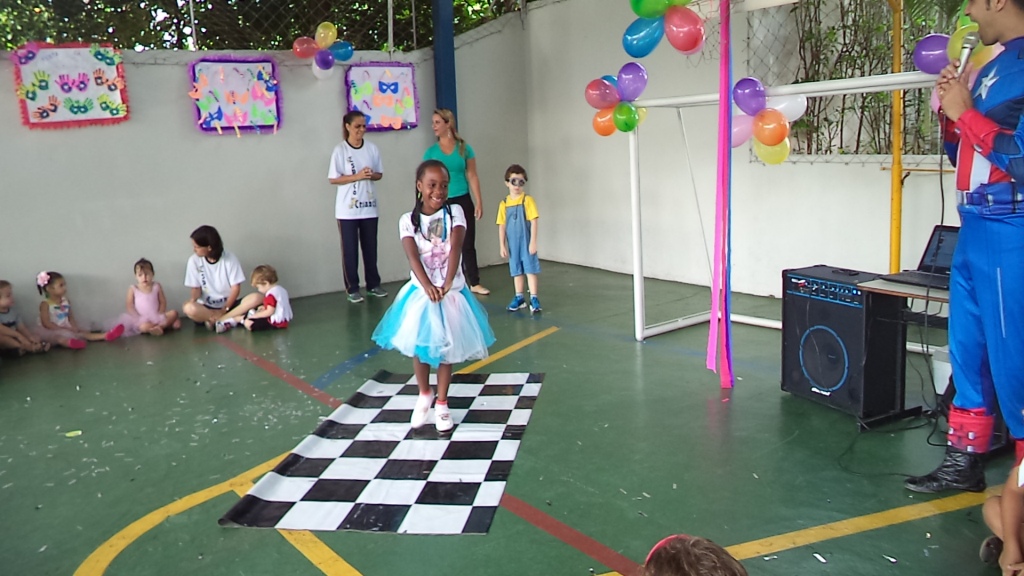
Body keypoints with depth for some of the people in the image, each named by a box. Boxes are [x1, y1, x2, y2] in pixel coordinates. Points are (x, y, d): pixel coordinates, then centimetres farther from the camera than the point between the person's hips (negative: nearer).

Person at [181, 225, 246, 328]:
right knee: (188, 308, -34)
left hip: (229, 305, 0)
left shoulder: (229, 258, -8)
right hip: (206, 307, 1)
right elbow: (196, 288, 0)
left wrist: (224, 310, -16)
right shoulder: (194, 260, -4)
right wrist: (193, 299, -23)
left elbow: (236, 287, -7)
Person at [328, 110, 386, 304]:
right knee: (350, 249, 2)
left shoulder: (372, 148, 4)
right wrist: (357, 176, -18)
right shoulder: (340, 150, -7)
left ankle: (373, 284, 21)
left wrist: (371, 175, -12)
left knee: (370, 247, 10)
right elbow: (333, 179, -8)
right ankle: (352, 289, 9)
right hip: (348, 209, -3)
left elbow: (379, 174, 10)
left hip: (369, 206, 3)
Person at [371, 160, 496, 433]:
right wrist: (428, 286, -37)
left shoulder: (455, 212, -5)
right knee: (419, 348, 9)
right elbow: (413, 256, -19)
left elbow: (455, 247, -21)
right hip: (420, 293, 0)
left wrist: (447, 283, -37)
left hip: (451, 293, 0)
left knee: (445, 349, 9)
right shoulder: (408, 220, -5)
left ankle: (442, 403, 25)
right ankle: (424, 395, 35)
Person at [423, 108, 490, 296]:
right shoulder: (431, 152, 1)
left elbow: (472, 176, 2)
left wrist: (479, 202, -1)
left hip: (463, 201, 0)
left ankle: (474, 283, 12)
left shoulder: (464, 148, 2)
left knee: (468, 244, 5)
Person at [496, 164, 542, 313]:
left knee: (530, 269, 0)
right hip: (512, 244, 4)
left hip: (526, 242, -3)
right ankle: (519, 298, 23)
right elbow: (502, 226, 5)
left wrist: (533, 242, -13)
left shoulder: (527, 200, -8)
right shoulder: (504, 204, 1)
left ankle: (534, 299, 5)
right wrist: (502, 245, 2)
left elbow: (533, 222, -10)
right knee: (516, 271, 13)